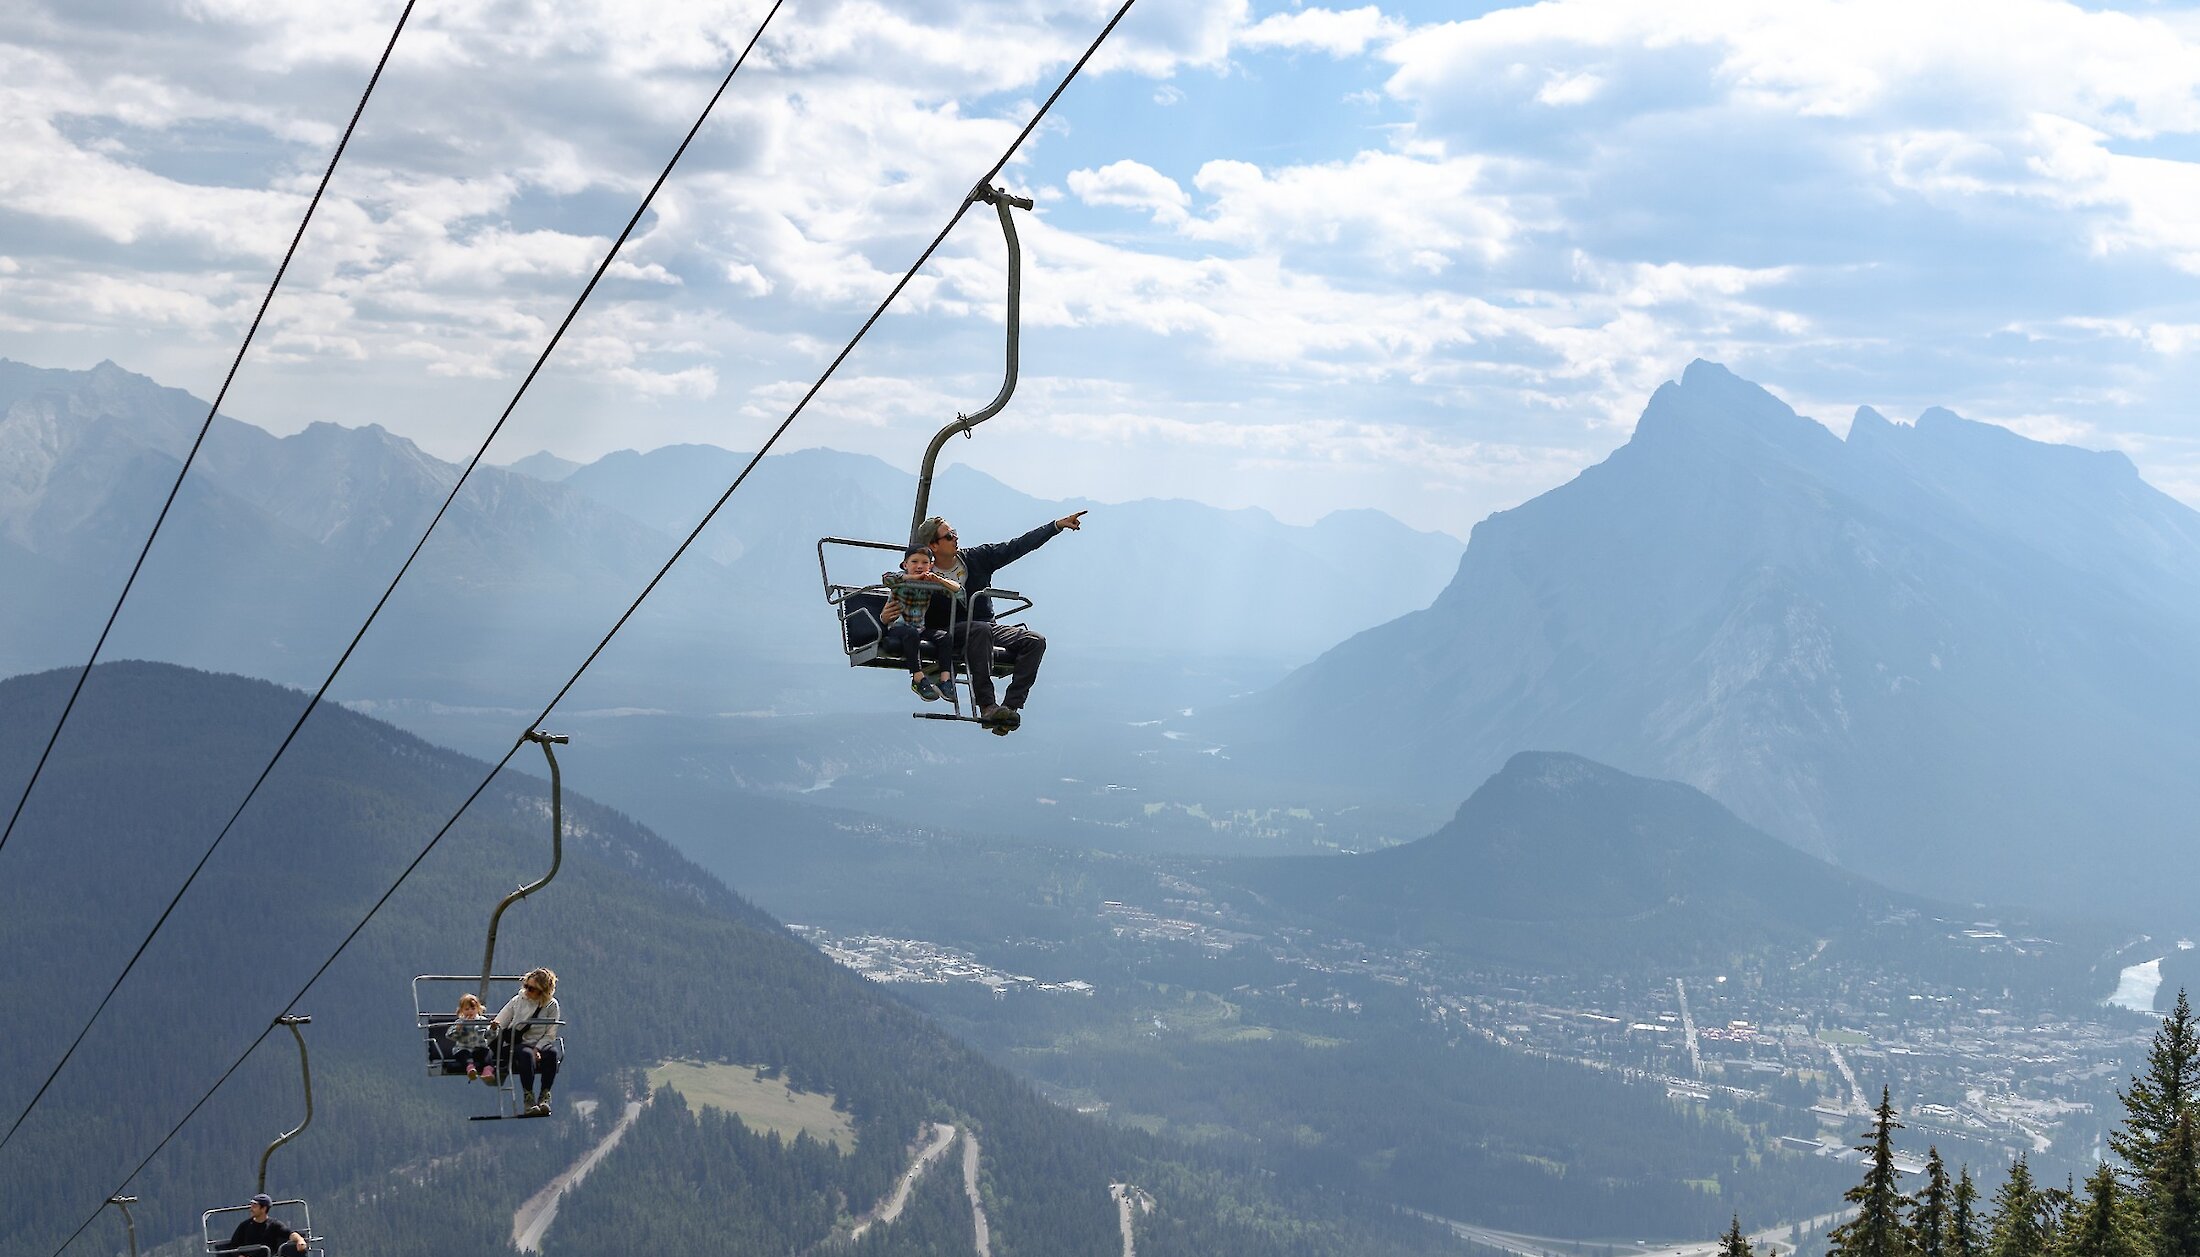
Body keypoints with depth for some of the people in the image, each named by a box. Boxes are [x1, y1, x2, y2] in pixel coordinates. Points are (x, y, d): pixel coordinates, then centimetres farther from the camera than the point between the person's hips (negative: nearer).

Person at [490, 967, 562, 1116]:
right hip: (518, 1044, 0)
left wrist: (537, 1049, -16)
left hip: (541, 1045, 0)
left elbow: (550, 1035, -1)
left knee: (552, 1052, -35)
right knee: (526, 1054, -36)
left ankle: (544, 1097, -31)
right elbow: (499, 1023, 8)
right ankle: (528, 1099, -39)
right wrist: (494, 1027, -16)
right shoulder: (518, 1001, 7)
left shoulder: (552, 1005, 3)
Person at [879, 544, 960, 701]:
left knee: (944, 638, -18)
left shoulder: (930, 584, 8)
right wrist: (914, 577, -23)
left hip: (919, 630, 4)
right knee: (911, 633, -36)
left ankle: (945, 678, -25)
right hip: (895, 628, -4)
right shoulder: (901, 579, -2)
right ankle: (918, 678, -38)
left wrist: (938, 579, -15)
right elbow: (886, 578, -26)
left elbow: (958, 590, 1)